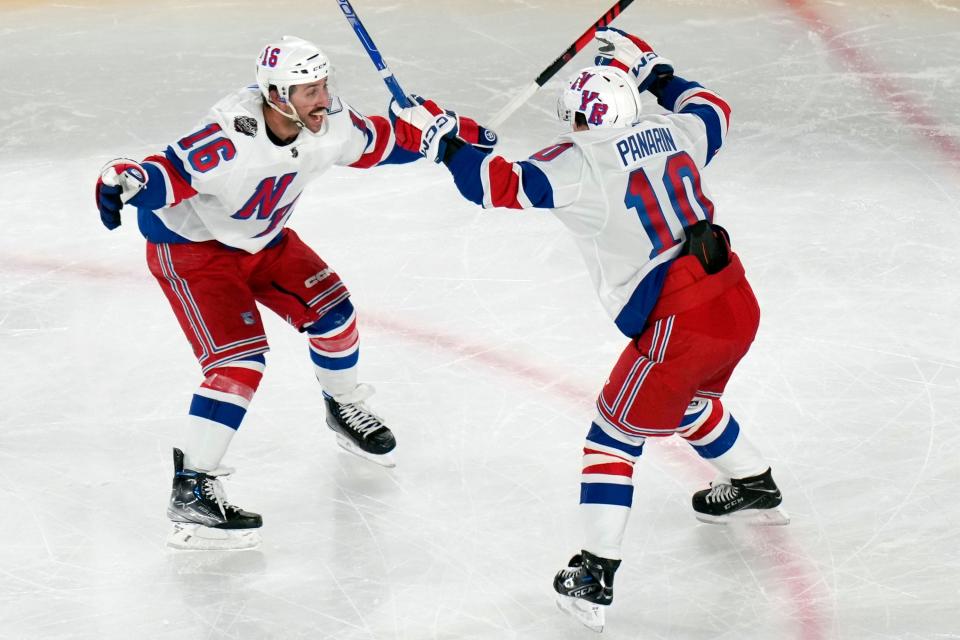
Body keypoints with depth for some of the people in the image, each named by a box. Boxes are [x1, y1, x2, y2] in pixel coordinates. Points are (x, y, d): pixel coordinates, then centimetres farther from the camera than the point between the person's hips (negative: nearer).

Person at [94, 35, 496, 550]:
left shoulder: (328, 122, -15)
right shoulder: (231, 138, -38)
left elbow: (379, 142, 4)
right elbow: (168, 174, -41)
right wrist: (127, 181, -62)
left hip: (262, 239, 7)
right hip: (189, 246, -7)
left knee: (331, 312, 8)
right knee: (239, 361, -20)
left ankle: (345, 409, 40)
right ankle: (191, 490, -16)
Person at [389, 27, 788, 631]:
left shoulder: (581, 162, -12)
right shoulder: (671, 131, 8)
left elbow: (502, 185, -18)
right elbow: (714, 111, 29)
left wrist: (441, 141, -6)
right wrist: (656, 72, 37)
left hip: (681, 327, -7)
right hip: (739, 304, 7)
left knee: (615, 434, 7)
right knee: (690, 402, 35)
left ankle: (594, 575, 3)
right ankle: (755, 488, 54)